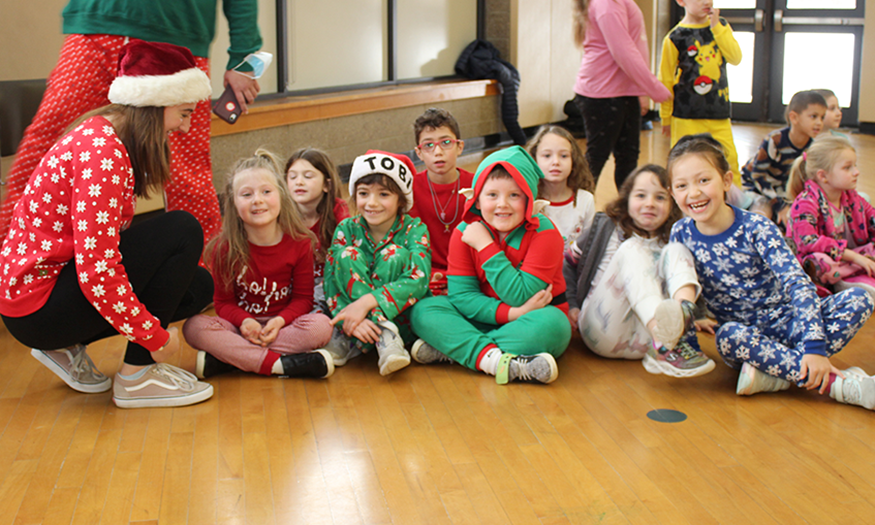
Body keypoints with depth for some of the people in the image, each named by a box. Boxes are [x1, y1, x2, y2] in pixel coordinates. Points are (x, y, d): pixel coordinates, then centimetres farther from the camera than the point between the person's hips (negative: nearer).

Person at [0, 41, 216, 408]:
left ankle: (66, 347, 13)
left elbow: (106, 245, 13)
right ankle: (136, 377, -9)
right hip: (37, 312, -10)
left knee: (198, 286, 10)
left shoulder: (104, 135, 9)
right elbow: (97, 272, -27)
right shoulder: (102, 151, -23)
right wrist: (155, 337, -19)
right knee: (182, 232, -18)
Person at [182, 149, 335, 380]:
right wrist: (244, 321, -24)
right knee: (194, 327, -27)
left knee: (322, 326, -30)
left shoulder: (299, 243, -5)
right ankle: (280, 364, -33)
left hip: (283, 325, 0)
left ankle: (226, 358, -28)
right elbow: (224, 301, -1)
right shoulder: (224, 248, -6)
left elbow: (303, 298, 0)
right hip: (241, 326, 0)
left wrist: (280, 321, -21)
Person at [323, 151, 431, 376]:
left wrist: (366, 302, -36)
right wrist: (350, 321, -31)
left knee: (394, 253, -21)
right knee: (347, 255, -19)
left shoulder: (414, 229, -8)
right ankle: (384, 335, -31)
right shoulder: (347, 229, -2)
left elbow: (419, 281, -24)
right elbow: (331, 288, -10)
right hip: (360, 323, 2)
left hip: (403, 322, -2)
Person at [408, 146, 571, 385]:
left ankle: (448, 350, -29)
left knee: (553, 323, -37)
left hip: (532, 323, -3)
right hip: (487, 319, 3)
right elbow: (461, 295, -11)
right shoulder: (464, 233, -5)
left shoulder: (545, 233, -15)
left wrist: (485, 246, -23)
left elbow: (520, 297, -21)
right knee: (423, 311, -16)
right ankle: (492, 358, -37)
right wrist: (512, 313, -25)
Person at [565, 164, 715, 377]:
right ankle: (664, 343, -51)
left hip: (645, 338, 2)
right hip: (604, 331, -2)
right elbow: (568, 262, 16)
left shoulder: (669, 243, 19)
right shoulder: (605, 230, 14)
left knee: (676, 251, -10)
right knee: (632, 249, -21)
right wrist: (570, 304, 3)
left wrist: (692, 313, 2)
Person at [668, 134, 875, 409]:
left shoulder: (756, 228, -12)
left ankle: (777, 373, -33)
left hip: (784, 322, 0)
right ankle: (839, 384, -34)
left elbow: (798, 284, -20)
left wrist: (814, 345, -30)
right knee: (729, 335, -37)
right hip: (745, 334, 0)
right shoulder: (681, 234, -4)